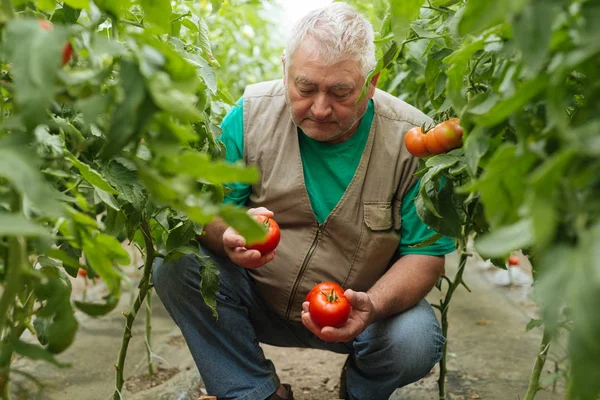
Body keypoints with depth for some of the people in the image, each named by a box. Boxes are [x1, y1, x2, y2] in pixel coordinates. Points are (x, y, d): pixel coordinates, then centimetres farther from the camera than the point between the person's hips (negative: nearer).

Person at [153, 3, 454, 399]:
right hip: (260, 302, 2)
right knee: (175, 263, -22)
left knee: (414, 343, -30)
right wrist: (228, 235, -34)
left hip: (360, 304, -1)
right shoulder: (252, 113, -11)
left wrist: (373, 306, -32)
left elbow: (426, 254, -11)